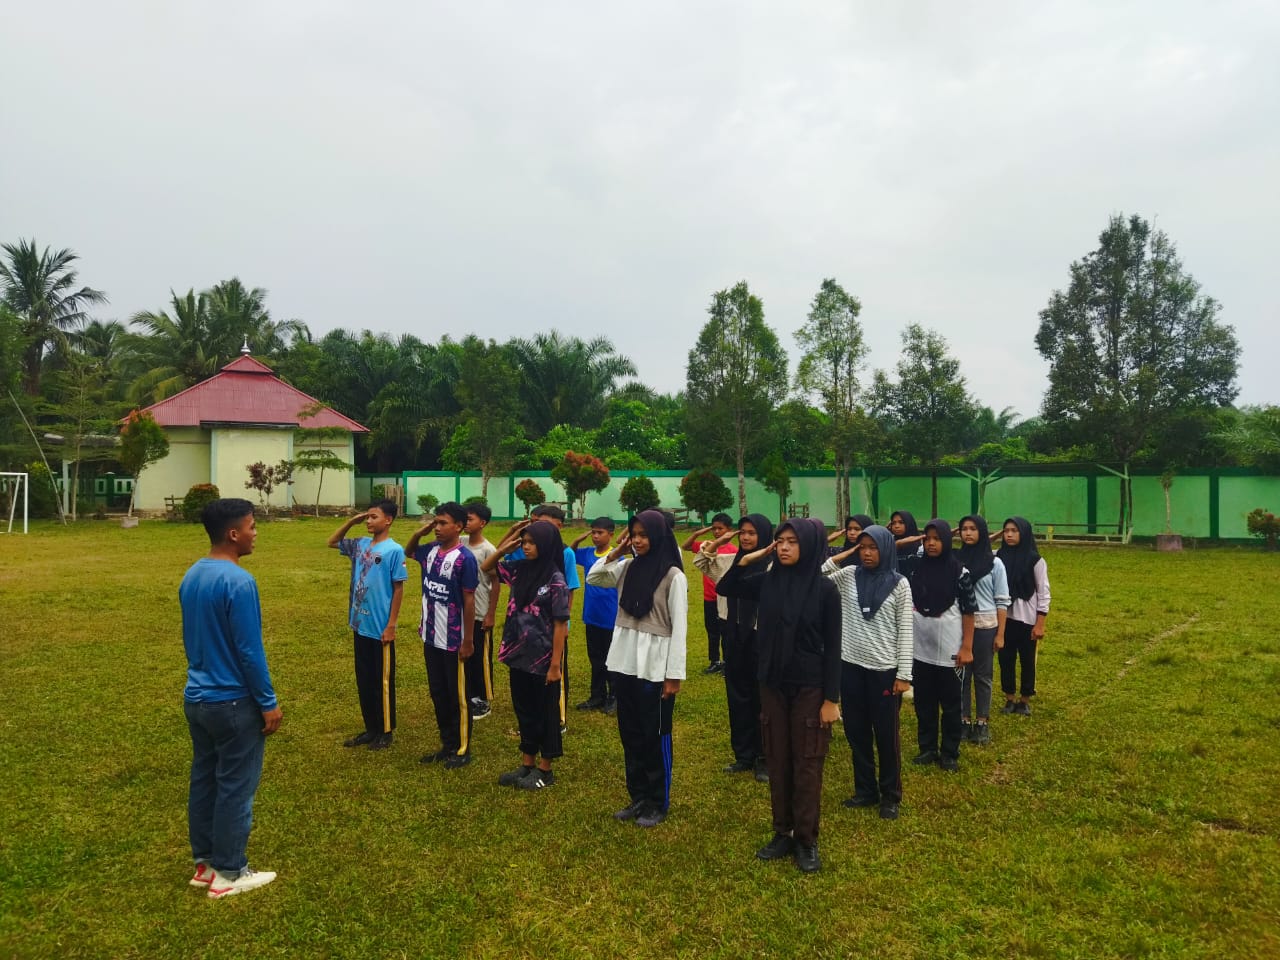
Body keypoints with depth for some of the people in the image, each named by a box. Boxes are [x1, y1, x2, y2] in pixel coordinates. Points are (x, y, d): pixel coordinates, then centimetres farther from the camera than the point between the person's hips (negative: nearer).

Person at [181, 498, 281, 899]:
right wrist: (268, 702, -12)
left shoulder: (191, 577, 5)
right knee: (235, 787, 4)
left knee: (203, 780, 16)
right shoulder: (238, 582, -22)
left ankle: (204, 862, 27)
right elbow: (249, 650, -21)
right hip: (233, 702, -8)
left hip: (196, 698, 9)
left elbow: (190, 639, 15)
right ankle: (229, 872, 15)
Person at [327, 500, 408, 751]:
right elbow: (332, 542, 20)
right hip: (360, 625, 7)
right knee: (363, 680, 14)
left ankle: (385, 731, 19)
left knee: (382, 681, 6)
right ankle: (371, 728, 27)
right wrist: (351, 521, 4)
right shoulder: (360, 544, 5)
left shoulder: (394, 550, -14)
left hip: (380, 628, -7)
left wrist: (391, 625, -13)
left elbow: (398, 589, -12)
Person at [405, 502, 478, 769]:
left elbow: (469, 601, -14)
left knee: (458, 696, 7)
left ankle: (462, 750, 20)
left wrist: (468, 640, -13)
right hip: (431, 636, 7)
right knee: (437, 693, 16)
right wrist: (419, 532, 4)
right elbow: (408, 551, 26)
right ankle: (447, 745, 30)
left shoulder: (464, 558, -17)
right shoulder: (430, 551, 3)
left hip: (453, 641, -7)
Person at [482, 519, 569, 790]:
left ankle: (545, 770, 22)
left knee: (545, 713, 8)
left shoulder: (555, 580, -15)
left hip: (542, 659, -6)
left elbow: (560, 625, -14)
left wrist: (555, 664, -14)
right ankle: (527, 765, 30)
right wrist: (505, 545, 0)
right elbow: (485, 568, 14)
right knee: (523, 710, 16)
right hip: (519, 655, 6)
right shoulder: (519, 569, 2)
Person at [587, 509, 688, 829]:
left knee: (655, 736, 6)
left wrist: (674, 674, -13)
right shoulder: (627, 568, 5)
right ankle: (638, 797, 29)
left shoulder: (673, 576, -11)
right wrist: (613, 554, 0)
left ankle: (658, 803, 21)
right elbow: (592, 579, 15)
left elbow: (679, 627, -11)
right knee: (630, 734, 15)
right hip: (624, 661, 6)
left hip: (654, 666, -6)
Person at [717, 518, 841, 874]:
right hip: (773, 684, 4)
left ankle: (807, 840, 19)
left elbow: (832, 647, -9)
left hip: (810, 687, -4)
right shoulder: (769, 581, -1)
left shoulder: (825, 589, -12)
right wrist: (748, 558, -4)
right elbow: (724, 588, 9)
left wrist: (831, 698, -11)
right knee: (777, 761, 12)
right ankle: (783, 833, 26)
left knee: (806, 764, 6)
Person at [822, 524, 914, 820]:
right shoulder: (847, 576, 1)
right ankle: (865, 790, 30)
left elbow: (905, 630, -4)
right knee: (856, 732, 13)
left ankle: (891, 796, 24)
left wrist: (904, 674, -7)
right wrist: (834, 561, -8)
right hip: (851, 665, 3)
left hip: (885, 669, -3)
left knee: (886, 734, 8)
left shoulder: (899, 584, -4)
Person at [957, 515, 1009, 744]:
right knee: (961, 674, 8)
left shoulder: (994, 563, -3)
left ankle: (982, 723, 20)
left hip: (985, 626, -1)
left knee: (982, 675, 9)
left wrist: (1000, 634, -5)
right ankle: (964, 721, 19)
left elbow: (1002, 601, -1)